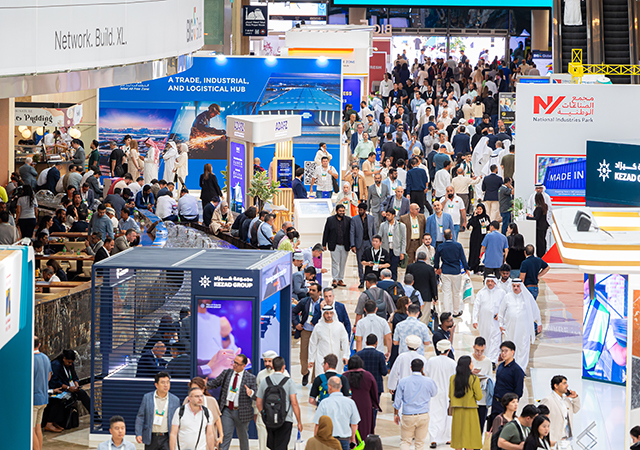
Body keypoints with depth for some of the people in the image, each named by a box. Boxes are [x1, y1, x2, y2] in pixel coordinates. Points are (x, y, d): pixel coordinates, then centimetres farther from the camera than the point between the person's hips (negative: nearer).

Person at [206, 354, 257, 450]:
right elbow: (214, 383, 9)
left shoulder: (251, 378, -5)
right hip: (227, 410, 1)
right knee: (225, 436, -7)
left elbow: (257, 396, -7)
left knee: (243, 437, 15)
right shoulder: (226, 373, 5)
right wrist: (205, 384, -11)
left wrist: (251, 393, -30)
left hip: (241, 412, -1)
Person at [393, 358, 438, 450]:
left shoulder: (403, 381, -5)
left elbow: (397, 400, 0)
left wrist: (396, 414, 14)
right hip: (423, 416, 1)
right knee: (420, 442, 11)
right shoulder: (429, 381, -5)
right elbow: (434, 393, 16)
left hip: (408, 416, -1)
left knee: (405, 441, 7)